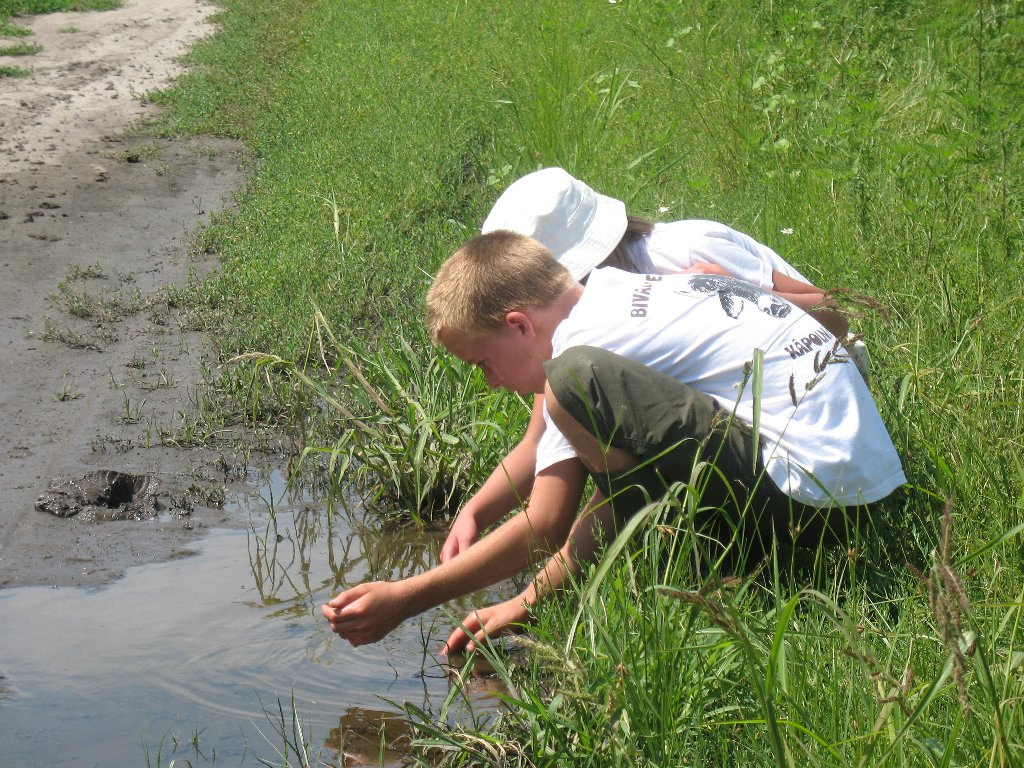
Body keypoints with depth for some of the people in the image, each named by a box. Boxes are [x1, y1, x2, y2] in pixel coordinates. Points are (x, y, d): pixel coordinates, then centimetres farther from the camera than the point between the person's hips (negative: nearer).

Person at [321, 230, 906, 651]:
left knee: (578, 379, -23)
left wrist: (402, 601, -3)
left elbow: (544, 530, -10)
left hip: (810, 485, -10)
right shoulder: (615, 292, 15)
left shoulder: (584, 340, -11)